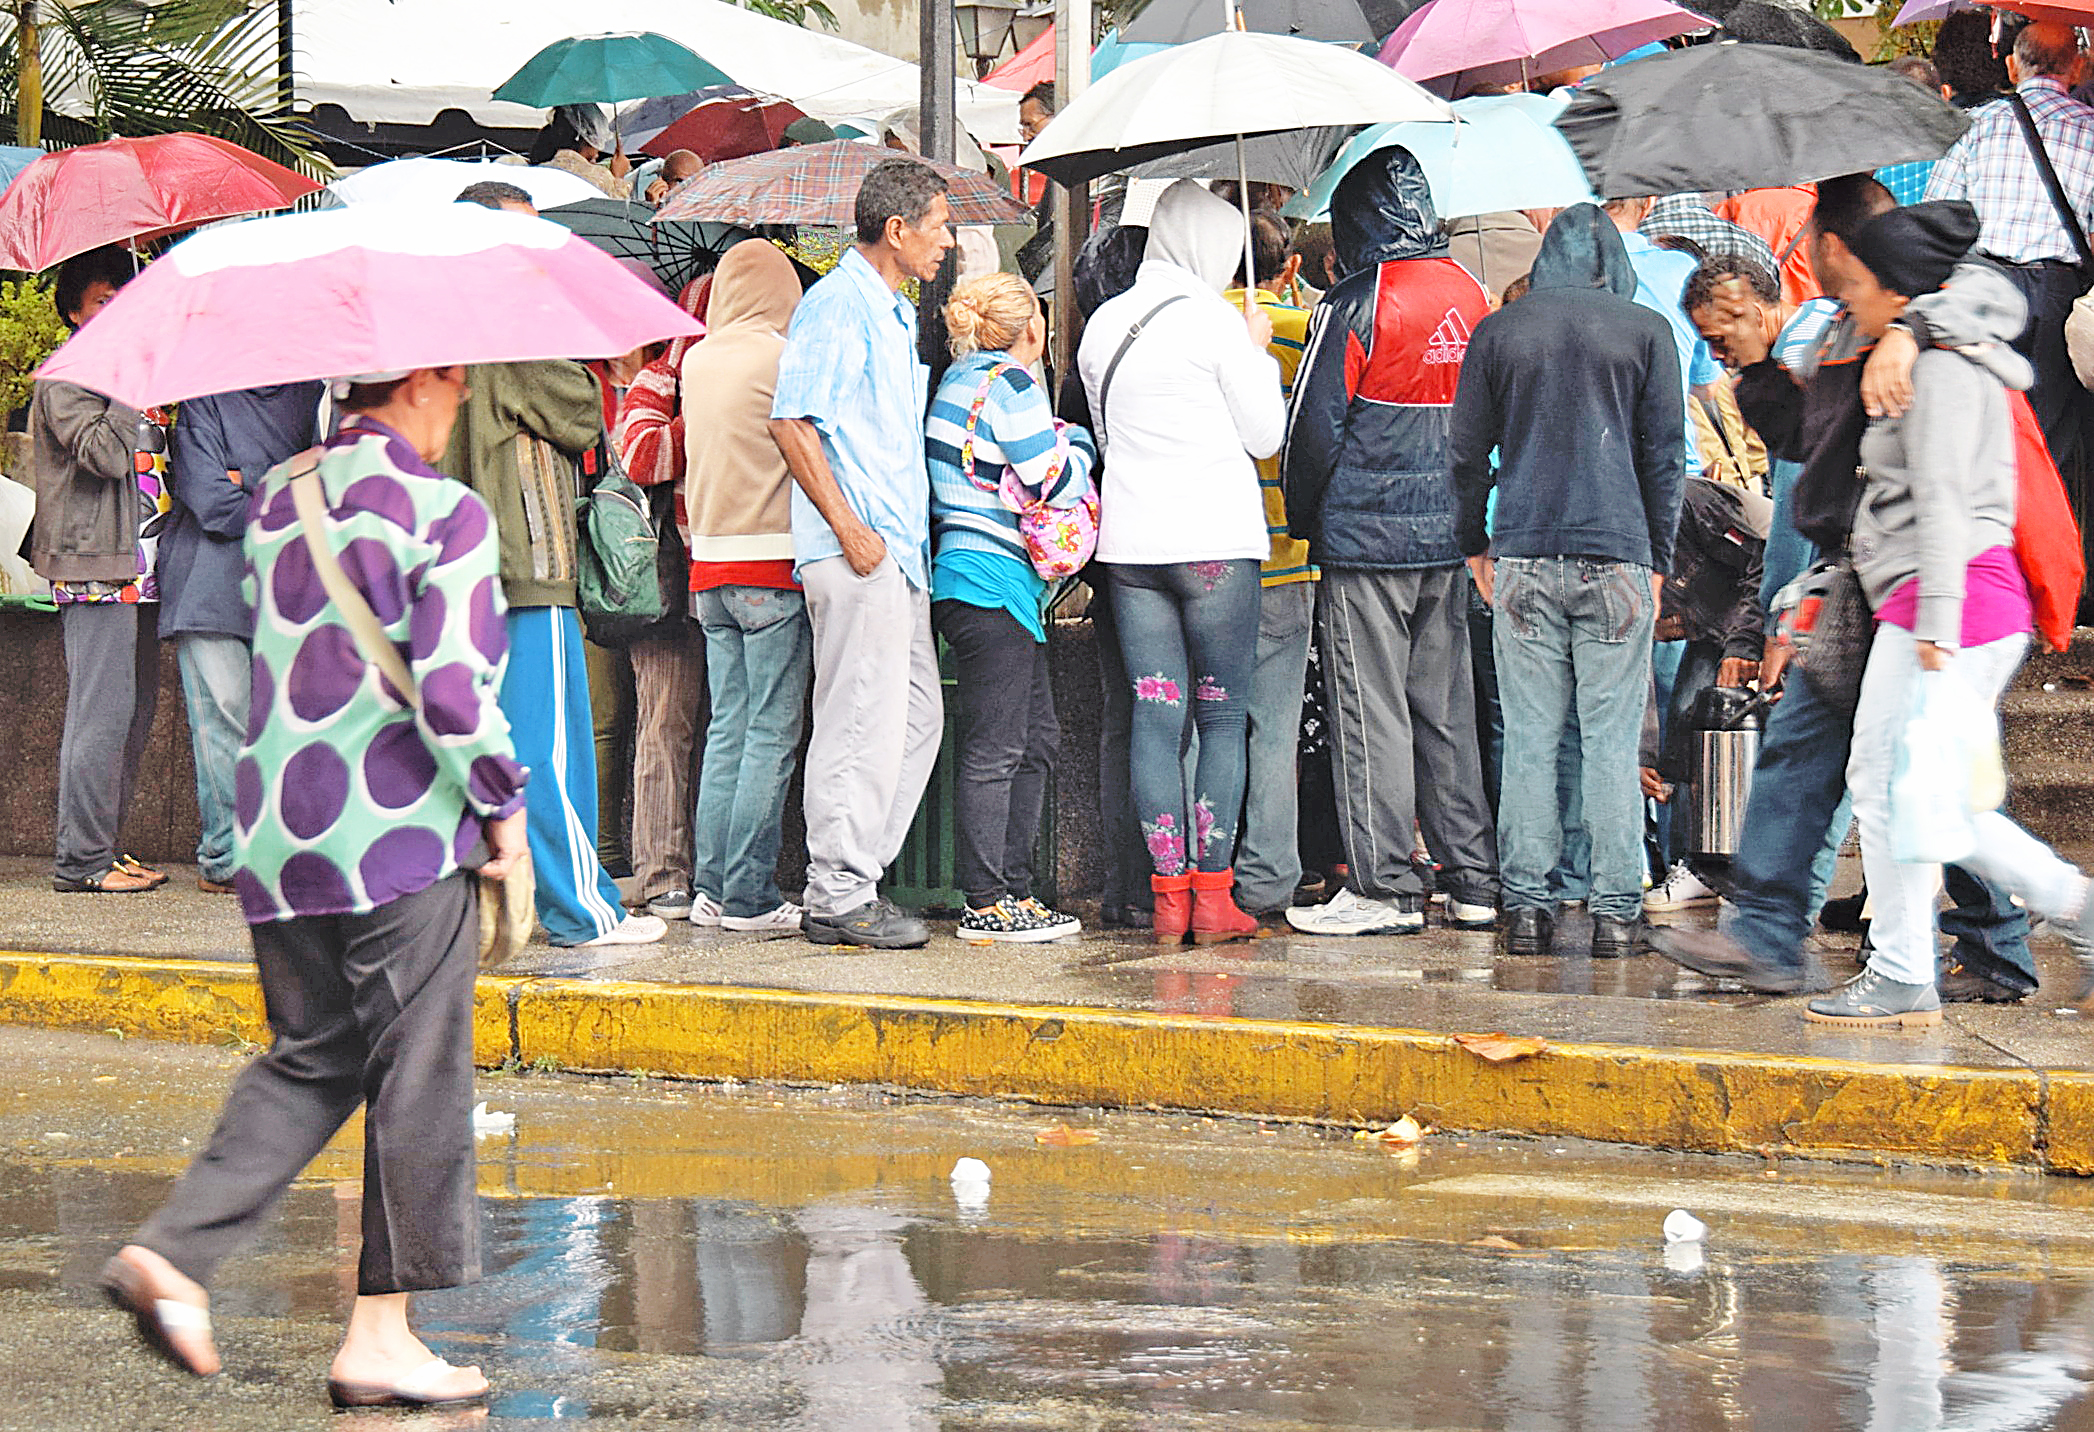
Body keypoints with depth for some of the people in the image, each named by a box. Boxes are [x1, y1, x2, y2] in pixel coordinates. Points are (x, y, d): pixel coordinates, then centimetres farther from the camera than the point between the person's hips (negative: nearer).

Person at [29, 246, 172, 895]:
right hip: (95, 570, -9)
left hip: (139, 569, 9)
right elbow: (106, 452, -20)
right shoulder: (62, 382, -5)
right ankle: (82, 860, -8)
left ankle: (104, 847, 14)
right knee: (103, 709, -11)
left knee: (134, 709, 9)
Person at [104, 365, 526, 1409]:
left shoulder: (276, 499, 12)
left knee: (308, 1060, 17)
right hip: (403, 833, -7)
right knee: (416, 1077, 2)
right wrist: (503, 801, -6)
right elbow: (451, 685, -17)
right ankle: (381, 1332, 4)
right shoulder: (445, 515, -10)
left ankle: (174, 1251, 1)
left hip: (276, 836, 7)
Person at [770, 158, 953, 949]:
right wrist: (850, 528, -19)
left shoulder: (897, 314, 20)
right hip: (856, 552, -10)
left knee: (917, 715, 11)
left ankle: (855, 880, 17)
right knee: (863, 720, -8)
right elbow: (790, 422, -16)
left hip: (899, 549, 10)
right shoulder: (835, 306, -10)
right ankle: (838, 898, -3)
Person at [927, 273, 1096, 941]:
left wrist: (1055, 442, 15)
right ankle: (985, 902, -4)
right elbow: (1058, 483, -14)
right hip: (994, 582, -10)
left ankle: (1013, 890, 16)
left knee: (1036, 738, 14)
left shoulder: (961, 379, 17)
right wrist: (1079, 443, 5)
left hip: (968, 574, 10)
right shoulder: (1009, 386, -13)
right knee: (993, 747, -7)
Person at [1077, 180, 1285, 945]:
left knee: (1154, 717, 4)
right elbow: (1265, 435, -2)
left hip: (1129, 540, 5)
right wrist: (1259, 351, 11)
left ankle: (1169, 896, 2)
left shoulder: (1102, 324, 10)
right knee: (1223, 716, 2)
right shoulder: (1211, 319, -8)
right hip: (1214, 538, -5)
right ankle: (1213, 895, -1)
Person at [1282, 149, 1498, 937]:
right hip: (1450, 533, 7)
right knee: (1447, 705, 12)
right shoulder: (1468, 295, 7)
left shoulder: (1358, 303, -13)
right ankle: (1474, 882, 13)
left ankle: (1384, 887, -1)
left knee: (1370, 710, -2)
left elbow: (1314, 424, -10)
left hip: (1365, 533, -7)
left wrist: (1303, 518, 3)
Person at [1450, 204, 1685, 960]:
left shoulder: (1498, 332, 5)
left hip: (1525, 557, 1)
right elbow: (1665, 456, 3)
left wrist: (1476, 546, 18)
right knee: (1612, 743, 1)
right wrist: (1656, 559, 10)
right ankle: (1615, 909, 0)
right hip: (1617, 556, -1)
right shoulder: (1647, 331, 2)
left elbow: (1467, 452, 8)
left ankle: (1527, 905, 3)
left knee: (1529, 740, 4)